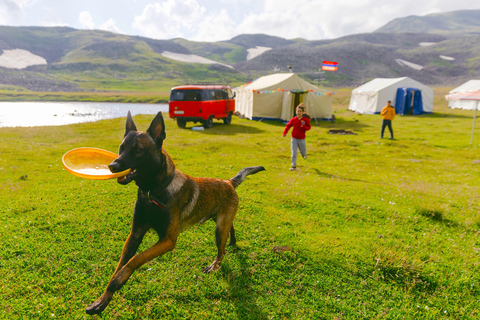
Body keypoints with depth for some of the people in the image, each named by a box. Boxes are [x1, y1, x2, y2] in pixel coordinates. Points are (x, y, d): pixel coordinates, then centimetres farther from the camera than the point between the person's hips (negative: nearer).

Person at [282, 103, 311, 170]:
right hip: (294, 138, 0)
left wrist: (304, 126, -24)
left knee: (303, 151, 14)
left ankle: (304, 154, 53)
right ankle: (294, 165, -1)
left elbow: (309, 127, -3)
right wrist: (285, 133, -4)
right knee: (293, 152, -6)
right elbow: (288, 125, 6)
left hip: (301, 139, 0)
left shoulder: (306, 119, -6)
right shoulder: (293, 119, -3)